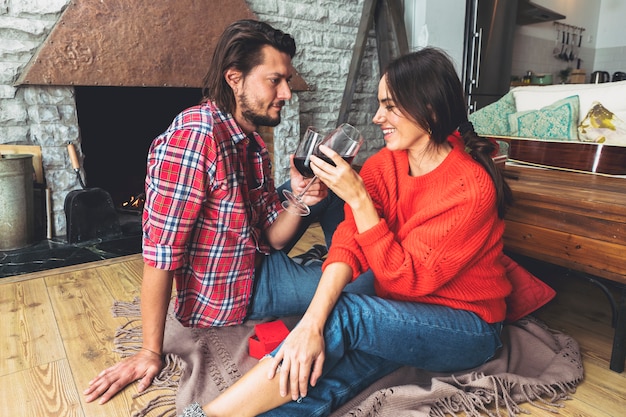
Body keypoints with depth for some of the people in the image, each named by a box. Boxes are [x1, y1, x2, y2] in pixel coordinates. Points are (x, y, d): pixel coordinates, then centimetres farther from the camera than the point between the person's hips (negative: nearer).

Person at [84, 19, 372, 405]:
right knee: (365, 279, -11)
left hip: (258, 261, 8)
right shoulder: (193, 136, -25)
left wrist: (300, 200, -20)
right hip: (227, 296, -8)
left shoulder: (253, 144, 1)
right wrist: (151, 352, -18)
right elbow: (160, 251, -24)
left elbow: (273, 236, 0)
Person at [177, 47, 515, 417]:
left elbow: (406, 277, -21)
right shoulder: (384, 164, -4)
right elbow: (349, 243, -16)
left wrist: (357, 198, -27)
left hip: (469, 327, -4)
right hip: (403, 316, 5)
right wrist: (312, 323, -30)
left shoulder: (470, 187, -21)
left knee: (345, 313, -31)